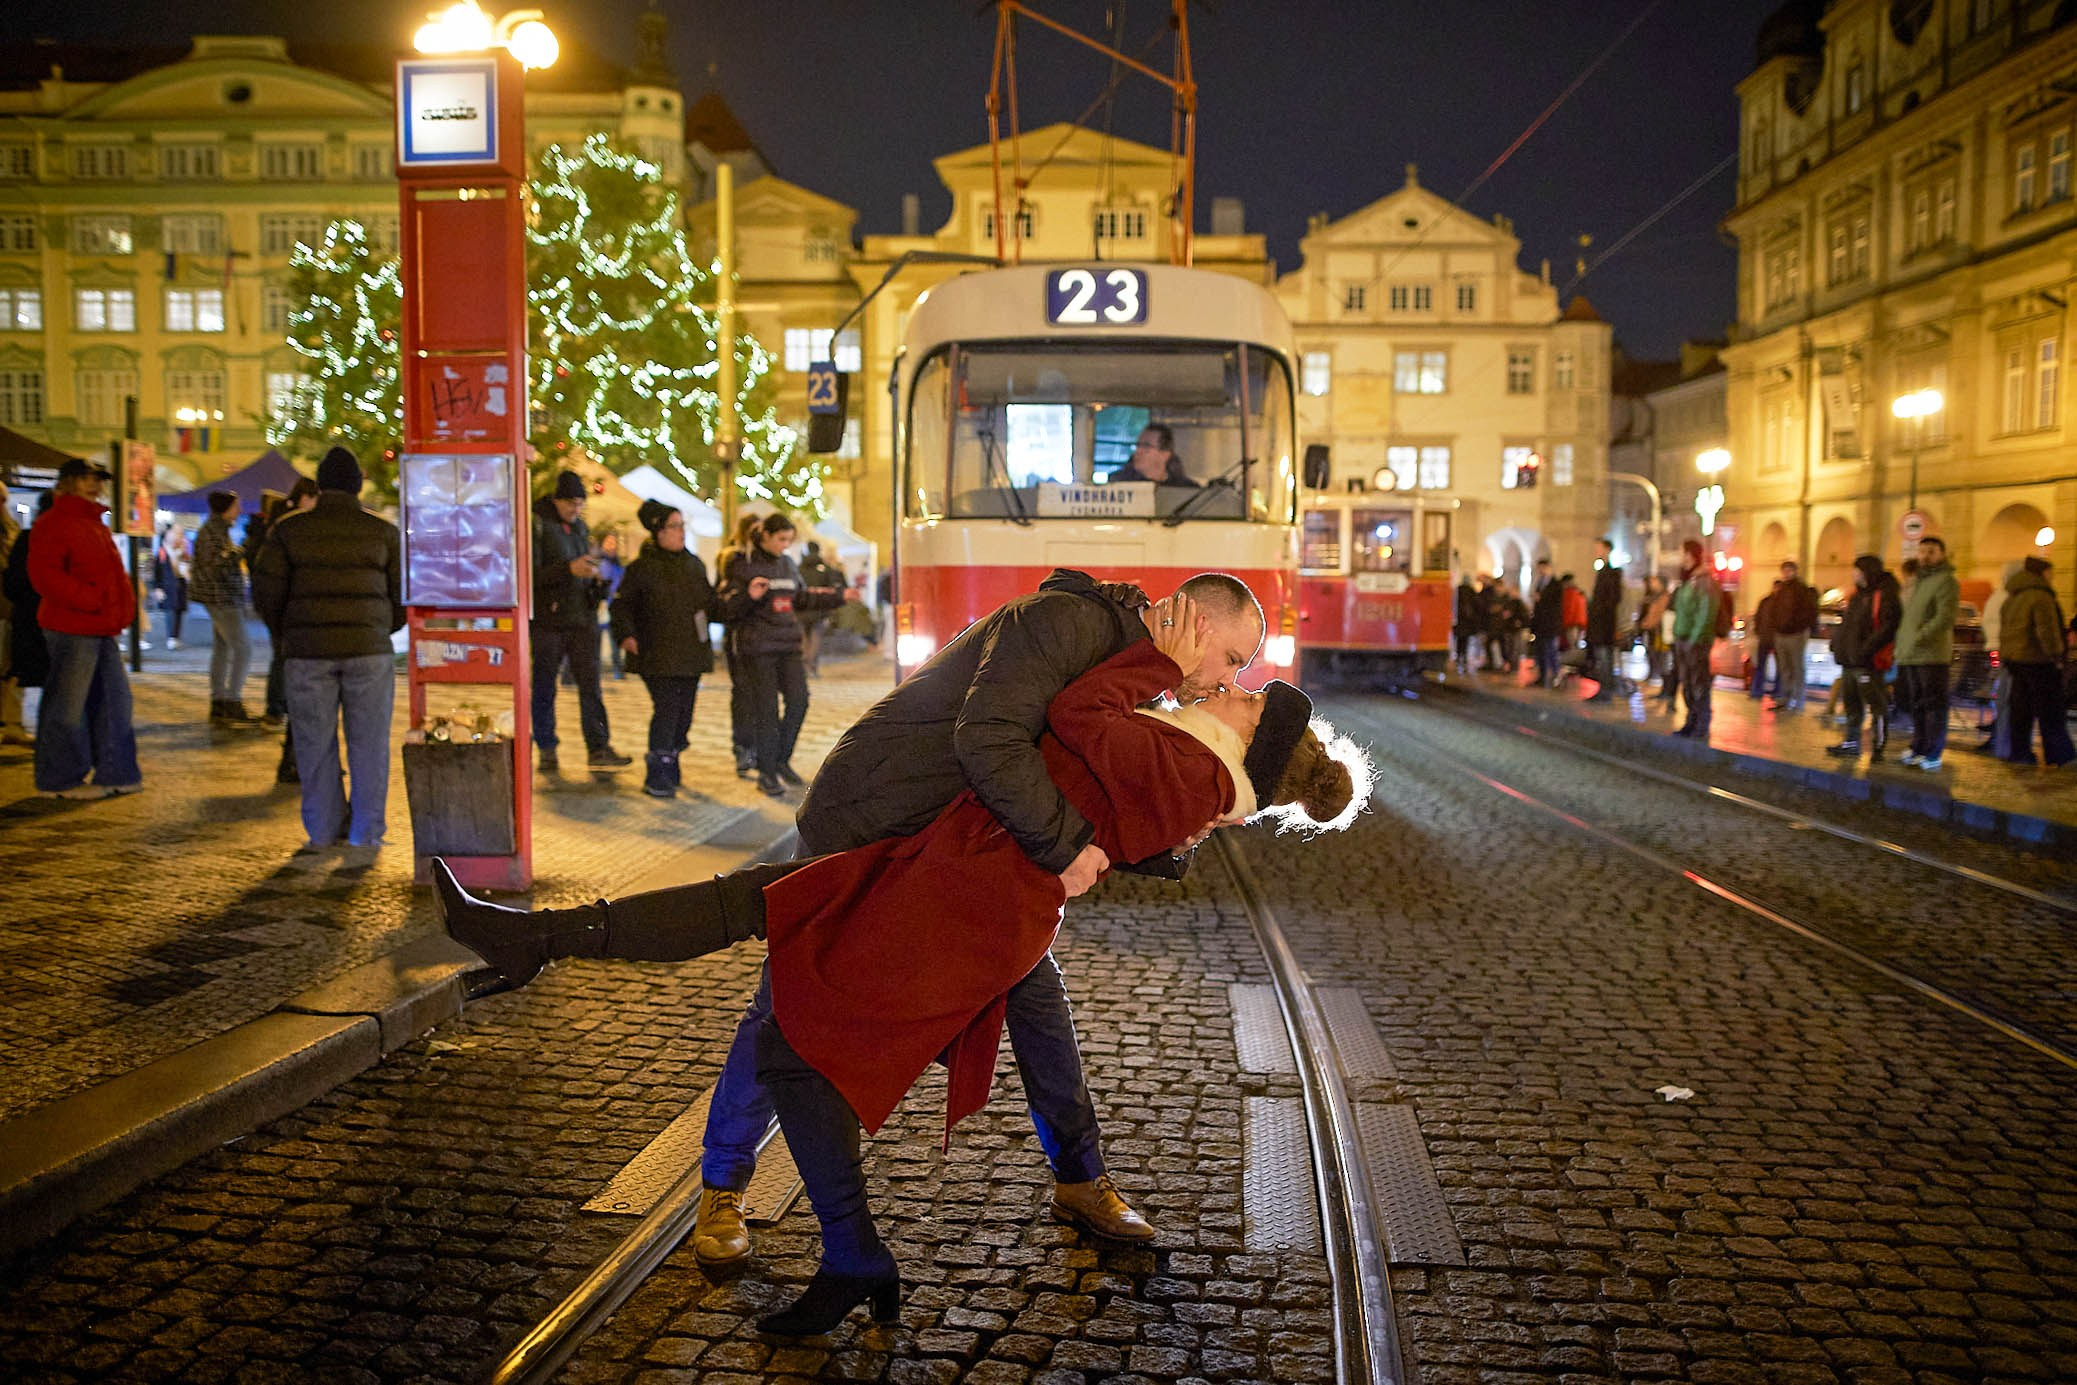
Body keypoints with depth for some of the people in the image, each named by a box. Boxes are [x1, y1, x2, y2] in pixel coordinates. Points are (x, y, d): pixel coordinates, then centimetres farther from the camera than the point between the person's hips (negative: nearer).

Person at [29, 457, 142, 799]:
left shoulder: (95, 524, 21)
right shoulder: (54, 524, -9)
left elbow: (111, 573, 27)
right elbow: (44, 575, -18)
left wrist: (122, 608, 11)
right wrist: (90, 600, -21)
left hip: (103, 629, 10)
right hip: (72, 628, -10)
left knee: (113, 698, 12)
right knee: (67, 705, -3)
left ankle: (117, 773, 19)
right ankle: (59, 781, 5)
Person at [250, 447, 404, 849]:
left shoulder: (290, 530, 5)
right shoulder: (383, 532, 4)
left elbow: (266, 590, 3)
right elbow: (402, 593, 5)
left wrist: (284, 635, 18)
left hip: (307, 650, 1)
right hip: (368, 649, 0)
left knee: (315, 744, 8)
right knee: (368, 744, 6)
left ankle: (322, 831, 12)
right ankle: (365, 832, 9)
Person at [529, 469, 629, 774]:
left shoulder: (579, 525, 13)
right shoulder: (537, 524, -8)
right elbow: (532, 574, -16)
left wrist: (591, 572, 7)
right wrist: (569, 569, -24)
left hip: (582, 618, 5)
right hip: (548, 620, -5)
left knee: (590, 682, 0)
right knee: (544, 686, 4)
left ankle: (598, 747, 0)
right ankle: (547, 751, 13)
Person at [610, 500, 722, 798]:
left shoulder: (694, 564, 13)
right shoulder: (642, 567, -4)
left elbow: (710, 603, 21)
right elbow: (621, 605, -2)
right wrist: (626, 635, -16)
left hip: (691, 655, 6)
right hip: (658, 658, -6)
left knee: (684, 711, 8)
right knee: (667, 709, -14)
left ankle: (671, 765, 25)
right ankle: (656, 776, -9)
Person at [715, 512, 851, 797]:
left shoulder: (787, 564, 14)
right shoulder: (742, 566, -5)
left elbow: (803, 598, 26)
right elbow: (728, 609, -7)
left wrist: (839, 596, 24)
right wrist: (750, 596, -25)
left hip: (788, 645, 6)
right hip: (757, 648, -6)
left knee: (798, 700, -1)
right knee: (766, 709, -4)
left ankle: (782, 761, 17)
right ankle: (766, 773, 7)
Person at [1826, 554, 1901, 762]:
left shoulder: (1885, 596, -10)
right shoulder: (1857, 597, 19)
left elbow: (1887, 628, -19)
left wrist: (1867, 649, -25)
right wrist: (1837, 643, 14)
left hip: (1868, 662, -10)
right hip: (1849, 660, 10)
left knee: (1876, 706, -4)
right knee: (1852, 705, 16)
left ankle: (1878, 746, -1)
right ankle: (1851, 743, 24)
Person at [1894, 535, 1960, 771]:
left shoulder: (1946, 581, -7)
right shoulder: (1916, 582, 21)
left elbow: (1945, 617, -17)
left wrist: (1921, 637, -20)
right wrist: (1902, 643, 14)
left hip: (1932, 655, -8)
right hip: (1909, 655, 8)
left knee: (1933, 706, -5)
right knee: (1917, 705, 14)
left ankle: (1933, 754, -3)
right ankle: (1919, 748, 23)